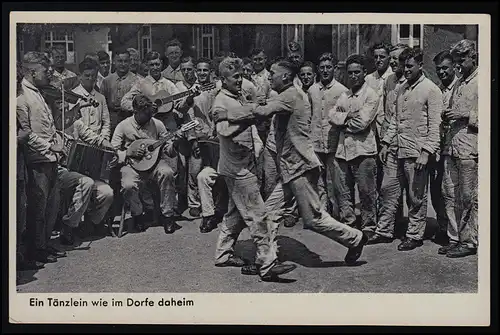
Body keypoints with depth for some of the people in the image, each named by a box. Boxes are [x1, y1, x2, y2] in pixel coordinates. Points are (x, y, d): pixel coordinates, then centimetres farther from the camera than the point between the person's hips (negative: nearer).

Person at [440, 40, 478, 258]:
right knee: (450, 195, 9)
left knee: (469, 198, -2)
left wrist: (466, 115, -17)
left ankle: (470, 242, 6)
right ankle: (454, 238, 18)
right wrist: (447, 116, 9)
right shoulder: (459, 83, 20)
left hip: (469, 149, -8)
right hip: (452, 146, 8)